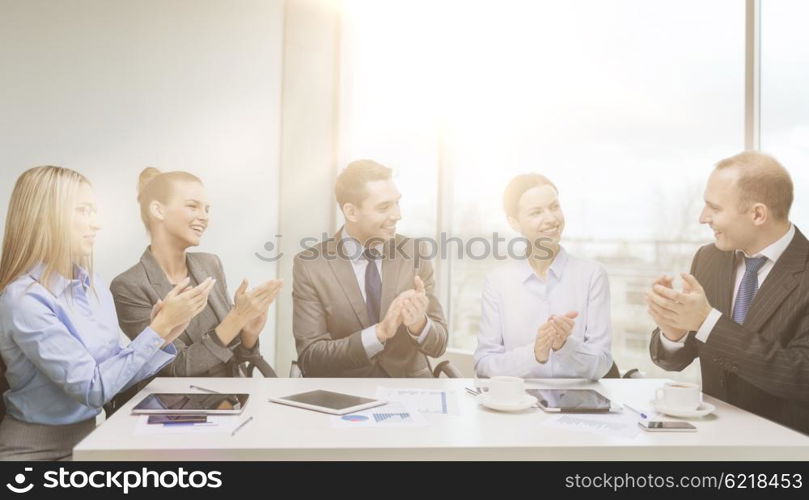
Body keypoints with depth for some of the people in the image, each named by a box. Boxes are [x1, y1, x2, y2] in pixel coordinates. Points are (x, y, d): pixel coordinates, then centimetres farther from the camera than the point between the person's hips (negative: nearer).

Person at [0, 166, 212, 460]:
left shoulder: (93, 284, 3)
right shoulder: (24, 300, -19)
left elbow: (115, 370, 5)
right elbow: (92, 388, -19)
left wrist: (163, 335, -10)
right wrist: (160, 327, -20)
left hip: (89, 435, 6)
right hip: (37, 449, -6)